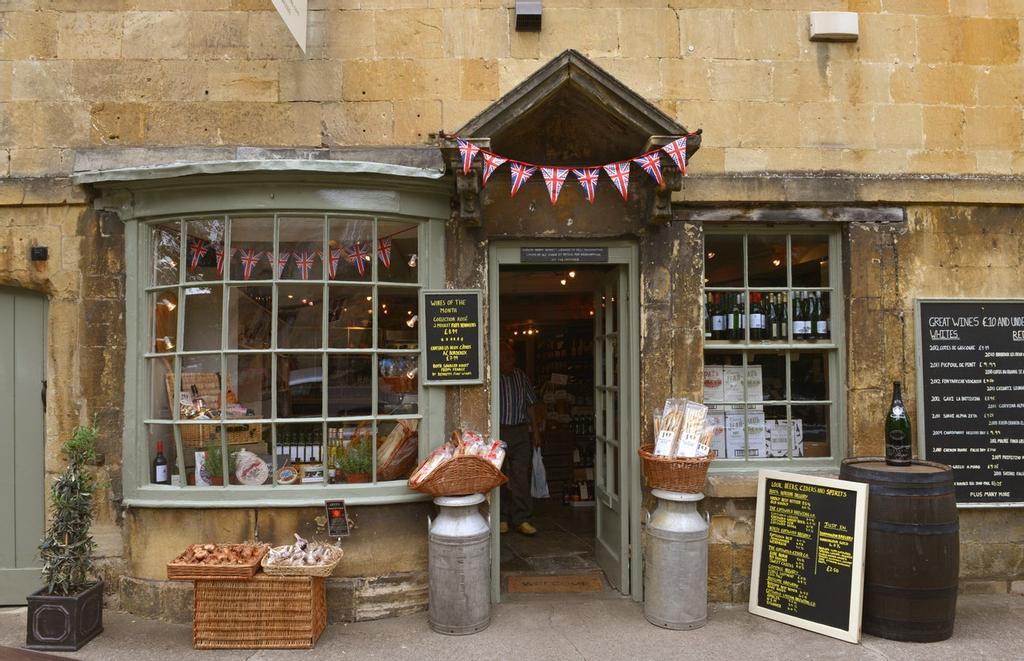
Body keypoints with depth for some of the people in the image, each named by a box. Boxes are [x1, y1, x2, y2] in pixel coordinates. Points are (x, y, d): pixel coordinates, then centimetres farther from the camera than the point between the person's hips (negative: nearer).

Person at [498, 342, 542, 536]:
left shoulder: (521, 376, 10)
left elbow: (530, 404, 15)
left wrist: (536, 431, 12)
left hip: (520, 432, 3)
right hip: (498, 432, -3)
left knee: (521, 476, 0)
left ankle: (521, 519, 6)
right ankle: (503, 518, 16)